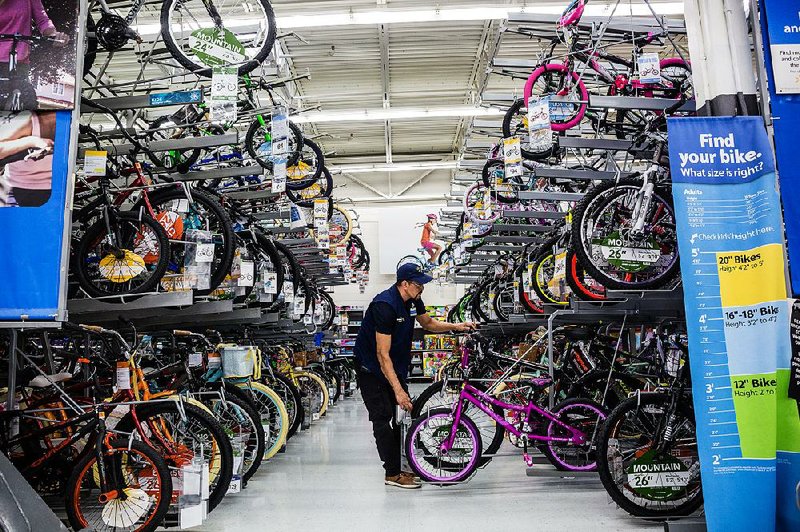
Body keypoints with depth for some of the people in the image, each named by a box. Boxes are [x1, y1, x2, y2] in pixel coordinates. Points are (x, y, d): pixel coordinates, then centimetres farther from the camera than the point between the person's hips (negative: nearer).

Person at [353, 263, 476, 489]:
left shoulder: (413, 300, -5)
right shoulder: (385, 305, -30)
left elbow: (428, 323, 16)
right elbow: (382, 354, -30)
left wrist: (455, 326, 0)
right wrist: (398, 390, -33)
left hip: (396, 366, 8)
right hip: (372, 367, -8)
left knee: (405, 413, 6)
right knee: (382, 418, -8)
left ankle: (403, 467, 16)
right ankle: (392, 474, 1)